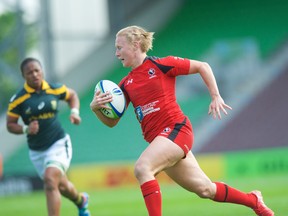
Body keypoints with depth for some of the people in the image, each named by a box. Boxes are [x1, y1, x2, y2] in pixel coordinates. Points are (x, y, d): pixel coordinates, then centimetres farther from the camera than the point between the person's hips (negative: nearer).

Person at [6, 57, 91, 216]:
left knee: (50, 180, -26)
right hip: (36, 151, 2)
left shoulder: (55, 90, -4)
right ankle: (81, 200, 52)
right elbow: (10, 125, -3)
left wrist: (74, 112, -2)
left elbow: (72, 95, 16)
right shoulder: (18, 99, -9)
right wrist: (26, 129, -22)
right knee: (61, 186, 17)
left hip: (59, 143, -2)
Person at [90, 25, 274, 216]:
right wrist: (96, 107, -8)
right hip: (158, 139, 6)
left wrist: (216, 97, -3)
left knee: (142, 168, -29)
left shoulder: (160, 65, -4)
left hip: (176, 129, -6)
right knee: (205, 189, 11)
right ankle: (253, 200, 32)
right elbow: (111, 121, 11)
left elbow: (203, 66, 3)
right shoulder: (126, 84, 12)